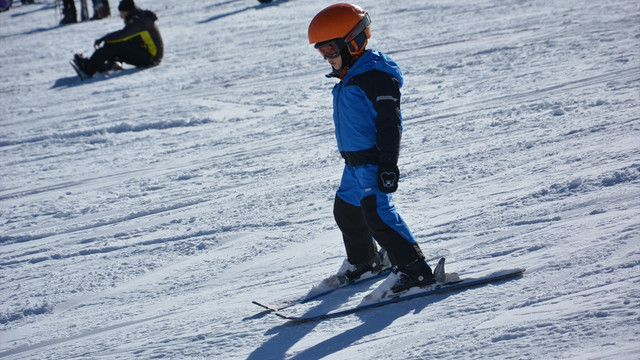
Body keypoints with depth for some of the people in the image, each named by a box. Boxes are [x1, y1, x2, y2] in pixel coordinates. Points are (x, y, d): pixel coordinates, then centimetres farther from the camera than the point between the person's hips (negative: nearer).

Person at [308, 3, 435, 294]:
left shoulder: (376, 75, -17)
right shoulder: (348, 78, 14)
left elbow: (389, 123, -21)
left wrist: (388, 164, -25)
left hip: (374, 160, -10)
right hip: (355, 162, 10)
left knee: (377, 213, -20)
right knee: (346, 212, 20)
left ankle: (414, 268, -20)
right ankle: (364, 262, 41)